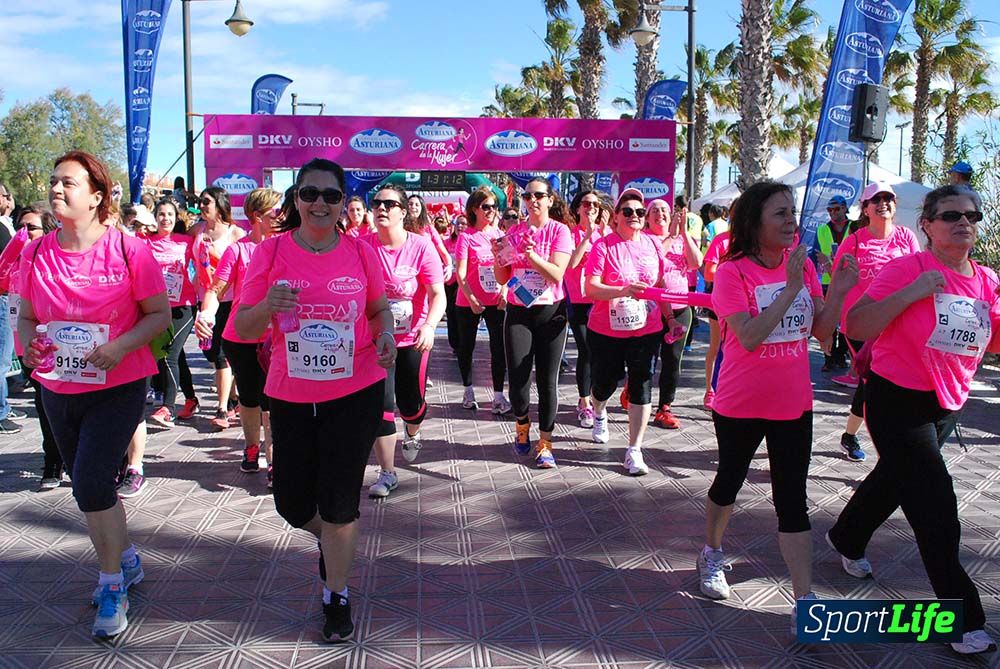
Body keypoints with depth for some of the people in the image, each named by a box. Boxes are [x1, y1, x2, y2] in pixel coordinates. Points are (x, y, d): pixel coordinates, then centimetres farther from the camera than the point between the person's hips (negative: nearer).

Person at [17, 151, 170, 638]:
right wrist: (29, 341, -13)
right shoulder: (36, 254, 0)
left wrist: (120, 346, -24)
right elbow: (26, 316, 10)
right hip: (58, 391, 5)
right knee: (91, 487, 16)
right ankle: (126, 560, 40)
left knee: (91, 484, -13)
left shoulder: (128, 249, -12)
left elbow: (160, 314, -8)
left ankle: (112, 584, 9)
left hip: (118, 388, -5)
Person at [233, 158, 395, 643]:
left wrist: (386, 336, -9)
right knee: (292, 502, 12)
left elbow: (380, 308, 13)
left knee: (340, 501, 4)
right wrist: (267, 306, -24)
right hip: (290, 396, 1)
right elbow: (244, 329, -2)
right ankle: (328, 539, 48)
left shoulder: (360, 252, -2)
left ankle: (336, 595, 26)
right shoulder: (271, 251, -3)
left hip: (356, 393, -1)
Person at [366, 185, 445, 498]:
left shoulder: (421, 246, -13)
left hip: (413, 338, -1)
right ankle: (387, 474, 7)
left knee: (411, 402, 10)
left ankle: (412, 435, 48)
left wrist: (429, 326, -33)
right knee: (381, 403, -5)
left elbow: (438, 294, -16)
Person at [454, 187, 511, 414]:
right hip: (468, 302, -2)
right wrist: (472, 298, -20)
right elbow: (460, 272, -10)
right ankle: (468, 390, 26)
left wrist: (504, 291, -7)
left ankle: (498, 395, 4)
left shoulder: (500, 235, 7)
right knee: (466, 346, 10)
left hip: (496, 301, 3)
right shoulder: (466, 237, -5)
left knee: (499, 347, -2)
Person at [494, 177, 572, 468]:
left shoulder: (559, 231, -2)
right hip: (518, 312, 2)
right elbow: (502, 278, 8)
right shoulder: (514, 232, 7)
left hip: (550, 312, -2)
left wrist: (532, 255, -26)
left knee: (547, 380, 1)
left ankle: (544, 443, 12)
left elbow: (557, 274, -13)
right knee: (517, 379, -3)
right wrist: (498, 257, -11)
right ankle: (522, 424, 27)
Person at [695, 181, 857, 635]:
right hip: (740, 405, -3)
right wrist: (790, 290, -27)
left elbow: (821, 331, 2)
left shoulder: (803, 265, 1)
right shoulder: (733, 271, -14)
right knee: (729, 482, 17)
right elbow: (748, 337, -25)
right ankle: (712, 554, 43)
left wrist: (838, 292, -14)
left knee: (792, 501, 3)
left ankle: (805, 601, 7)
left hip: (794, 405, 3)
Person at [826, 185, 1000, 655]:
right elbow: (856, 327, -21)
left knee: (894, 478, 25)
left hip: (948, 405, 7)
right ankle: (962, 616, 9)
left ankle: (846, 538, 51)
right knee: (936, 505, -6)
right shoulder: (906, 268, -16)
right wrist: (911, 292, -29)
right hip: (898, 400, -7)